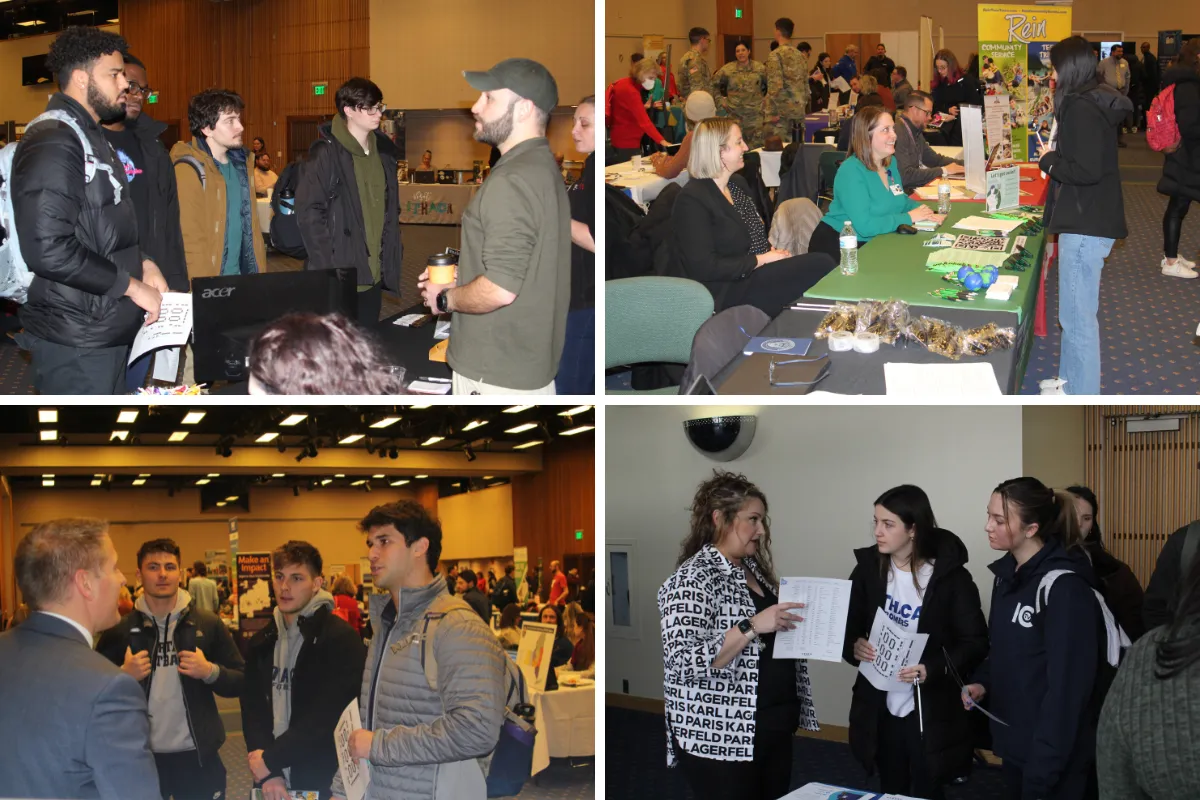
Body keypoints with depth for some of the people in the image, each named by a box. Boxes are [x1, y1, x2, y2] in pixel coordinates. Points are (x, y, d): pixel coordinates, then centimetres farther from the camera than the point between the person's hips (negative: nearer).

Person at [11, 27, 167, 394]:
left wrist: (142, 263, 8)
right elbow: (49, 249, -26)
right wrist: (132, 286, -17)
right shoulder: (52, 142, -17)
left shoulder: (92, 137, 17)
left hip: (108, 329, 10)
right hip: (75, 342, -10)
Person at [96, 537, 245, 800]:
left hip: (197, 756, 0)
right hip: (139, 756, 0)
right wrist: (123, 676, -14)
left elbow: (241, 682, 2)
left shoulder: (208, 624, 0)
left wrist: (210, 672, -15)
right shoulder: (119, 630, 0)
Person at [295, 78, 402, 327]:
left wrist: (392, 257, 11)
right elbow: (309, 213, -14)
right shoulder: (327, 153, -10)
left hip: (375, 275, 6)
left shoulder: (384, 151, 10)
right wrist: (328, 268, -17)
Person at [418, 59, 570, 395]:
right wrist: (458, 276, 13)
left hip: (496, 375, -10)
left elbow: (500, 290, -27)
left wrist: (444, 297, -10)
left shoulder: (512, 181, -21)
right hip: (532, 362, 10)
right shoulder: (544, 167, 11)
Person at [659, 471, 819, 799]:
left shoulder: (755, 570, 11)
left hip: (775, 733, 8)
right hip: (720, 742, -8)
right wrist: (752, 626, -28)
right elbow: (684, 664, -25)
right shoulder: (692, 579, -15)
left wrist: (793, 622, 4)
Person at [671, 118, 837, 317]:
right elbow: (704, 267, -21)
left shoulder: (738, 183, 14)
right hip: (728, 290, -9)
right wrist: (762, 260, -16)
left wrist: (772, 251, 1)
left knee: (821, 264, -16)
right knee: (821, 266, -20)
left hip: (758, 272, 9)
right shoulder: (693, 201, -15)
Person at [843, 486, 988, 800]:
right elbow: (847, 629, 5)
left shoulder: (950, 576, -11)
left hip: (931, 715, -3)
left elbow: (976, 644, -11)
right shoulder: (868, 569, 0)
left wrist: (933, 669, -26)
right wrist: (854, 646, -18)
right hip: (880, 711, 4)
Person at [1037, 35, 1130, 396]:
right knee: (1074, 311, 21)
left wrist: (1051, 163, -10)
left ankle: (1082, 400, 3)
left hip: (1085, 225, -11)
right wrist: (1058, 159, 7)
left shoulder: (1081, 108, -18)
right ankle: (1070, 380, 34)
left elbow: (1087, 170, -25)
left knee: (1077, 317, -4)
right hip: (1087, 219, 11)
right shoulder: (1094, 101, 12)